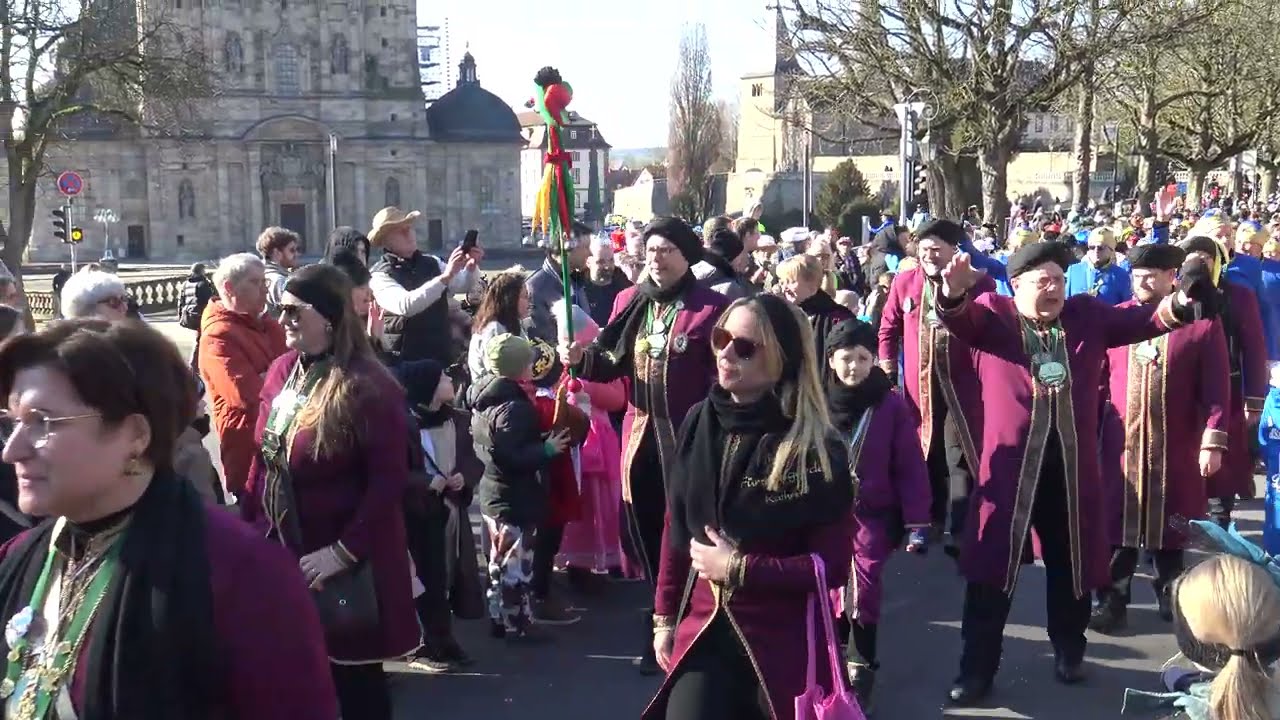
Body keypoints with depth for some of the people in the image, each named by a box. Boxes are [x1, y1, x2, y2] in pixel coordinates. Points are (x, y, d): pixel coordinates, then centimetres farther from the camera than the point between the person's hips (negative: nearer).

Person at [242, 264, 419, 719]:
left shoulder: (369, 388, -18)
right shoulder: (281, 371, 3)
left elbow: (389, 480, -20)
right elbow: (264, 459, 10)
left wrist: (344, 550, -21)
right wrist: (248, 524, 7)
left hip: (344, 562, -6)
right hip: (280, 552, 7)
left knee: (354, 674, 8)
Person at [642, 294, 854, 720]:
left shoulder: (817, 450, -13)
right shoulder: (699, 423, 0)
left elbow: (832, 565, -12)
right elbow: (676, 529, 8)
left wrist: (737, 569, -16)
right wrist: (665, 617, 9)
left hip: (783, 644, -3)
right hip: (702, 633, 3)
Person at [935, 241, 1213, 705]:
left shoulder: (1087, 314, 10)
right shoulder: (993, 313, -1)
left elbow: (1140, 320, 5)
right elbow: (962, 317, -19)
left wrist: (1180, 302, -16)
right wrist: (954, 293, -43)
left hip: (1072, 465, 3)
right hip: (1009, 464, -3)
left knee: (1071, 564, 16)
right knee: (992, 568, 2)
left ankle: (1069, 653, 36)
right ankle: (978, 668, 14)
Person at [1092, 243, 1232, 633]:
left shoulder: (1202, 322, -3)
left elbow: (1216, 388, -5)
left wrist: (1212, 440, -11)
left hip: (1177, 447, -1)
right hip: (1121, 444, 1)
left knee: (1171, 526, 12)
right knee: (1118, 524, 5)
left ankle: (1171, 596, 29)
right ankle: (1112, 600, 14)